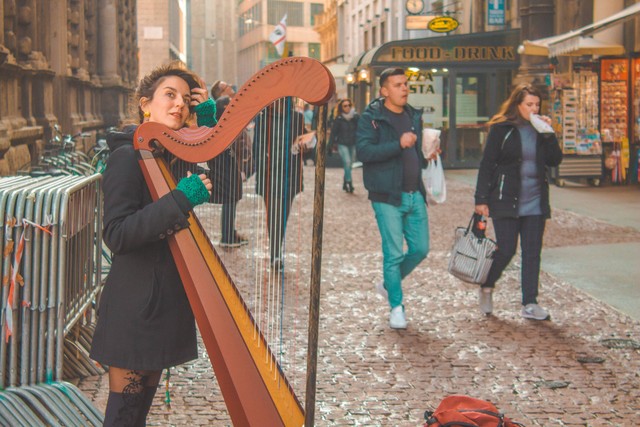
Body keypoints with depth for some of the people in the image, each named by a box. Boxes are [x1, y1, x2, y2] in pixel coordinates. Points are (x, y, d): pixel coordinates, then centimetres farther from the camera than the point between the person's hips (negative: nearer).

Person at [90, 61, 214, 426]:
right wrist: (180, 200, -27)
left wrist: (209, 120, -2)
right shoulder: (127, 156, -13)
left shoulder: (174, 154, 11)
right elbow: (117, 235, -21)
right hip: (136, 303, -8)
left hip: (169, 297, 8)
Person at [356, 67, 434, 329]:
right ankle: (396, 307, 10)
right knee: (393, 253, -3)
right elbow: (363, 151, -20)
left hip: (414, 195, 6)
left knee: (420, 249, 7)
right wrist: (398, 145, -27)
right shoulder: (371, 118, -6)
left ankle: (388, 284, 31)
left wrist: (427, 154, 8)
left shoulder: (414, 116, 15)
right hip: (387, 197, -6)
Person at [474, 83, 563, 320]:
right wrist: (481, 199, -9)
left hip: (535, 203, 4)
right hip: (506, 202, -4)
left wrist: (549, 134, -7)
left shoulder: (539, 129, 10)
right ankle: (487, 287, 24)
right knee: (506, 251, -3)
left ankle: (530, 304, 8)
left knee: (532, 253, 3)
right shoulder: (501, 129, -4)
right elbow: (486, 165, -5)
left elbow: (555, 161, 5)